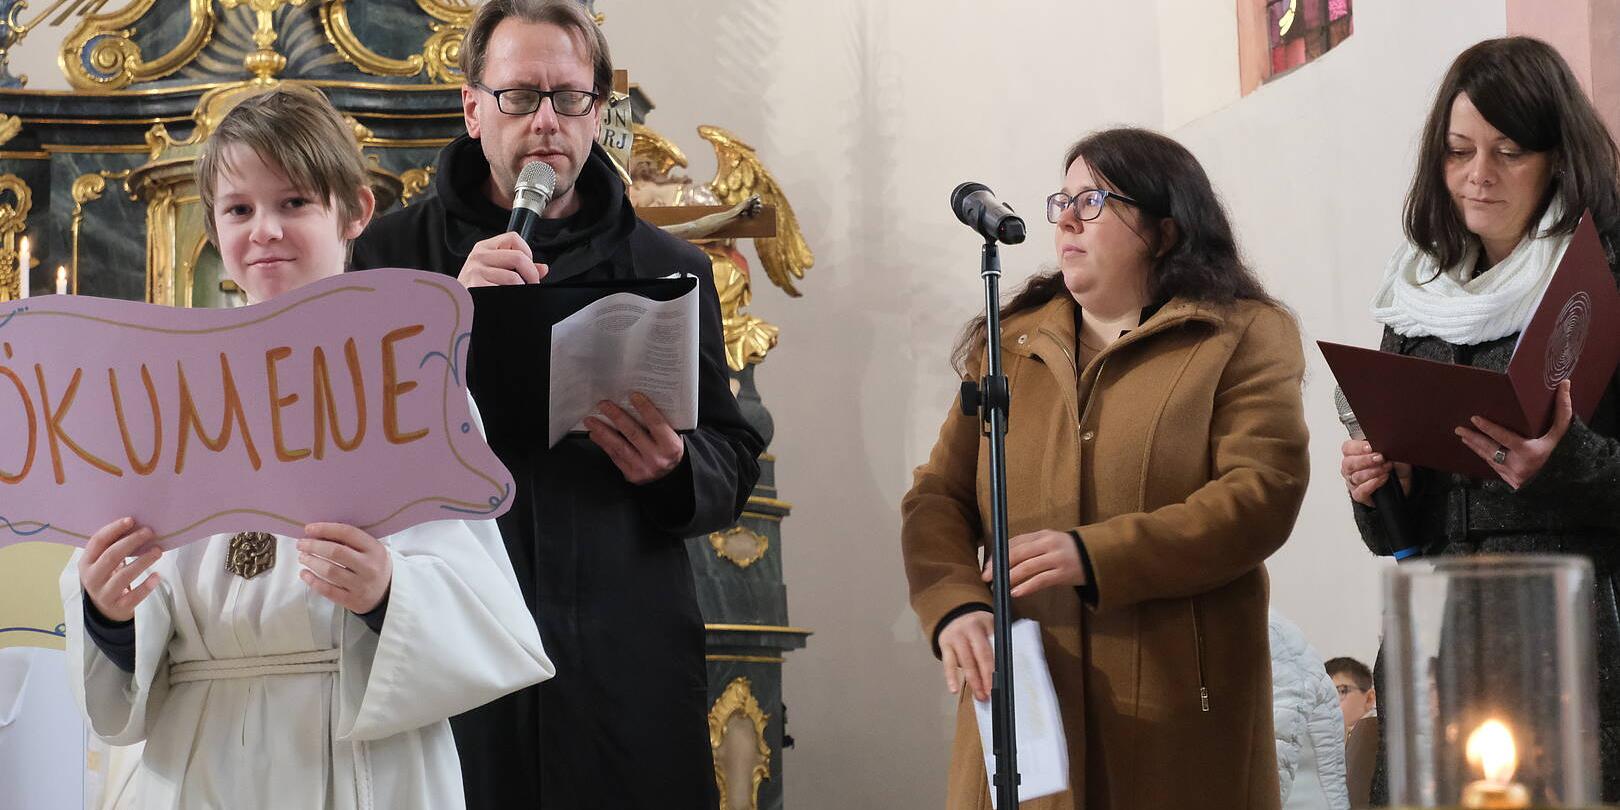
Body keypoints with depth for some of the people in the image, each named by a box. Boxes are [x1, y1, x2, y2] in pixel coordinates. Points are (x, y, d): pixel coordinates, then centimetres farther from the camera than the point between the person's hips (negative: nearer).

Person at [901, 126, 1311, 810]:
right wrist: (955, 606, -11)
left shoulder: (1246, 336, 4)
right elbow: (939, 498, 10)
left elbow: (1263, 496, -10)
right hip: (1020, 702, 3)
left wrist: (1094, 555, -19)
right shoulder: (1011, 343, 17)